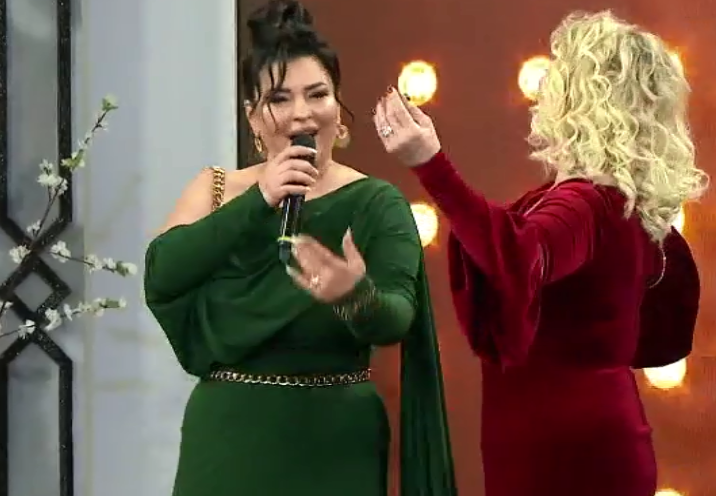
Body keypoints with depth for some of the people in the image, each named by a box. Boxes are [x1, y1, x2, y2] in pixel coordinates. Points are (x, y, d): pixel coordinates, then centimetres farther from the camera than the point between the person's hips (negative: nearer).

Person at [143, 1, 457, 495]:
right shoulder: (216, 190, 3)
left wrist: (356, 297, -42)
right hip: (227, 441, 2)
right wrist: (258, 202, -20)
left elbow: (395, 321, -20)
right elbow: (160, 277, -13)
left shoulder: (376, 202, -6)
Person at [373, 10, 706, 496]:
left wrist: (432, 166, -49)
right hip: (596, 441, 10)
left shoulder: (585, 202, -20)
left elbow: (521, 263, -43)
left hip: (560, 453, -10)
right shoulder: (634, 204, 8)